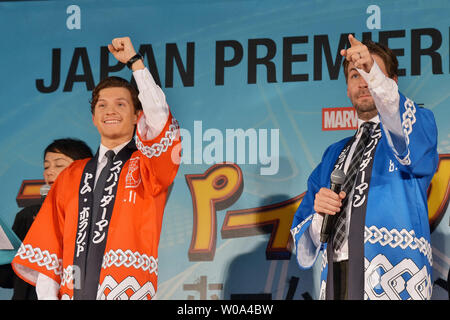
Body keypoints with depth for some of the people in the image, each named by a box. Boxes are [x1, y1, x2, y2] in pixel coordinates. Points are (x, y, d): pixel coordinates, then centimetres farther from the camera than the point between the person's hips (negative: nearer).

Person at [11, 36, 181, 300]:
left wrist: (135, 60, -4)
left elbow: (158, 116, -11)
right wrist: (48, 296, 2)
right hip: (73, 293, 3)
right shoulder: (72, 177, 18)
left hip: (129, 292, -3)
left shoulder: (148, 165, 9)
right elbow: (48, 251, 14)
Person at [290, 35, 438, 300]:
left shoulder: (419, 126, 9)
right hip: (335, 284, 5)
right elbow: (304, 244, 22)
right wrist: (320, 215, -1)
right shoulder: (335, 155, 22)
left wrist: (373, 73, -34)